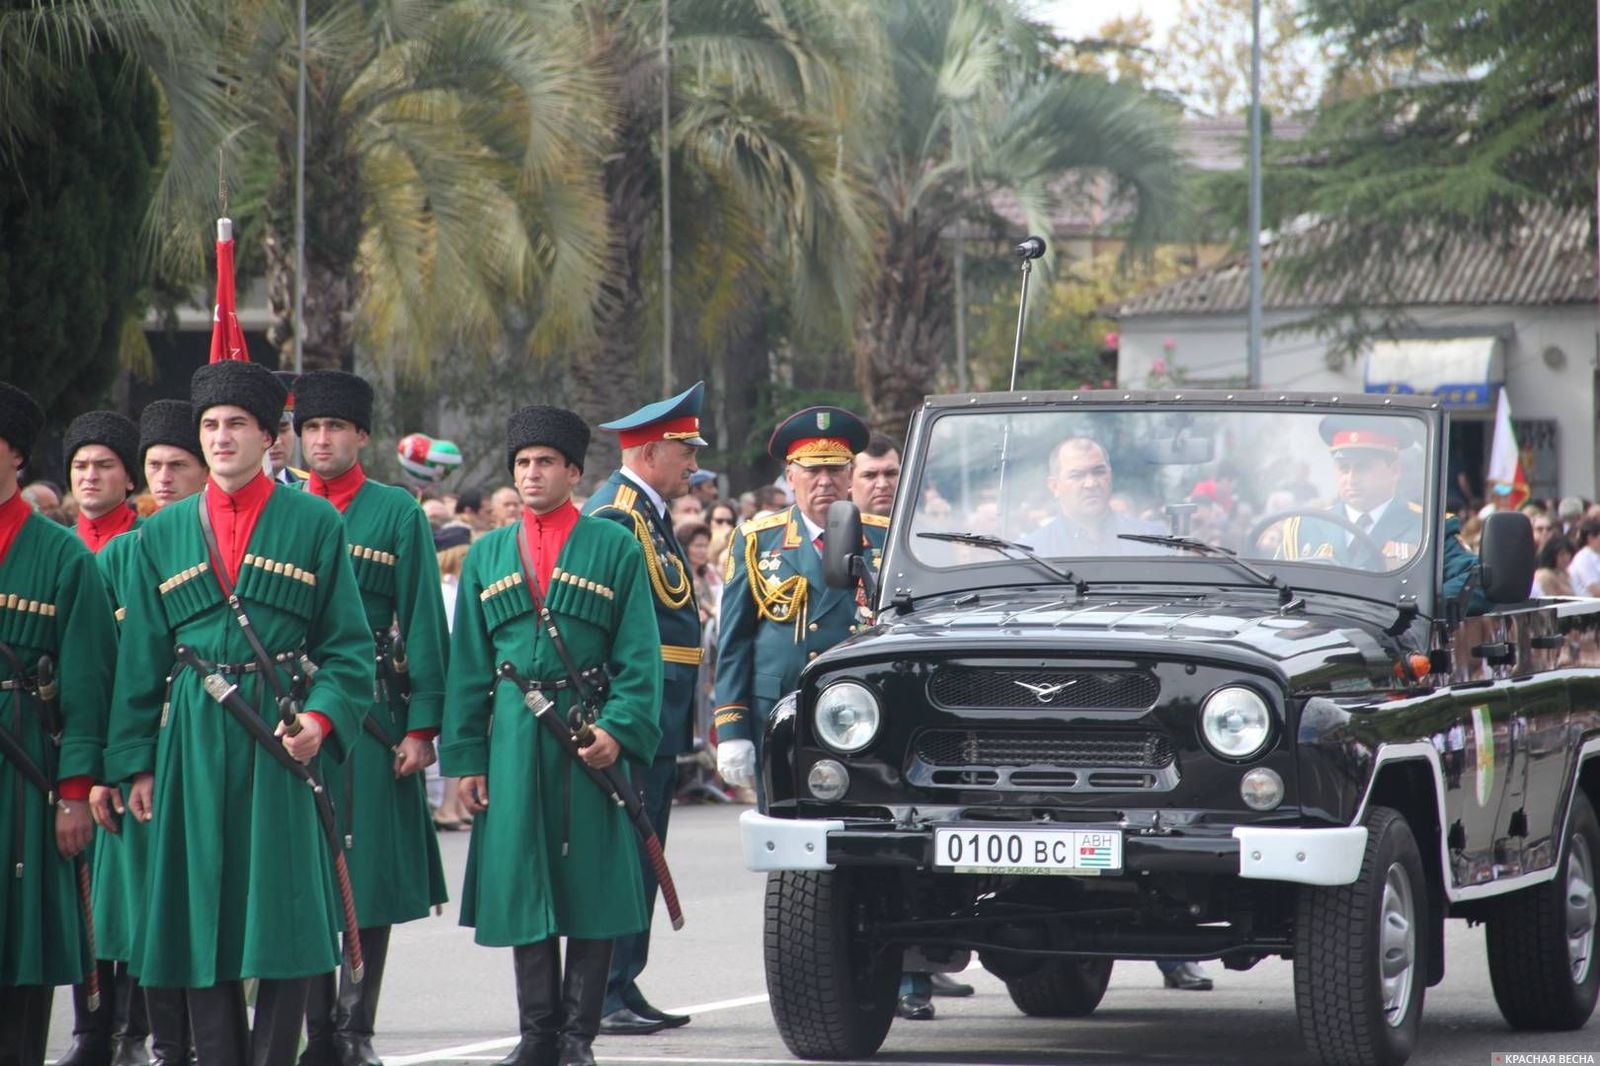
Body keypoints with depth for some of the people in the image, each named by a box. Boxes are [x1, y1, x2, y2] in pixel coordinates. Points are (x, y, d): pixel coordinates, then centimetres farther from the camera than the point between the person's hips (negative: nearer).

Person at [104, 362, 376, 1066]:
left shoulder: (315, 525, 4)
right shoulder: (163, 534, 11)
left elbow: (349, 645, 3)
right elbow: (140, 659, 12)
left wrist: (321, 719, -14)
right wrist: (137, 762, 6)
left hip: (282, 737, -2)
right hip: (193, 741, 2)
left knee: (285, 911, -3)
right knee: (200, 915, 3)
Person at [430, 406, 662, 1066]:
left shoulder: (616, 550, 4)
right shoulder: (487, 556, 12)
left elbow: (639, 657, 0)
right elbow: (468, 665, 12)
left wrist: (620, 728, -14)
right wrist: (463, 757, 4)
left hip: (590, 733, -3)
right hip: (513, 737, 3)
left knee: (592, 883, -1)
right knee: (521, 883, 3)